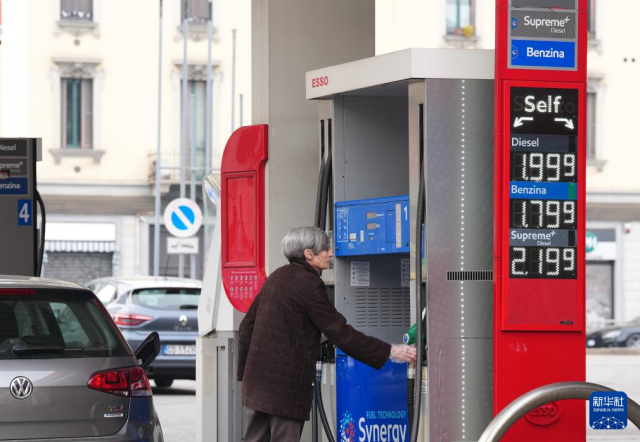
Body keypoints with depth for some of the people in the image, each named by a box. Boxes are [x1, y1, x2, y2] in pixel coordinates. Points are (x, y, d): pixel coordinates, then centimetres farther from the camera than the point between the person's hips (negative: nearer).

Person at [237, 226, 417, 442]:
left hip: (257, 378, 9)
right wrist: (388, 353, -13)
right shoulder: (309, 285, -13)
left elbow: (247, 326, 17)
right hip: (286, 385, -9)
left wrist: (245, 372, 21)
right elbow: (341, 333, -16)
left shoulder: (277, 277, 14)